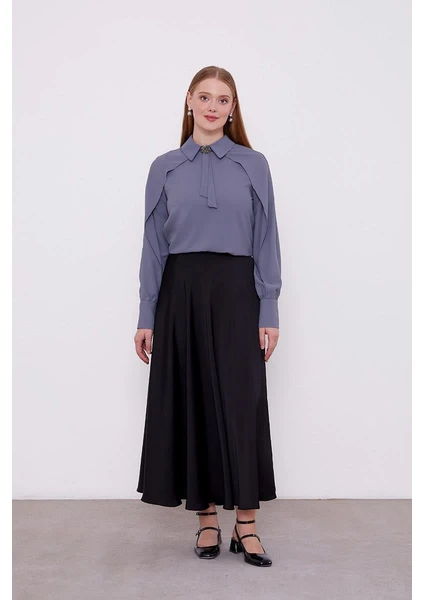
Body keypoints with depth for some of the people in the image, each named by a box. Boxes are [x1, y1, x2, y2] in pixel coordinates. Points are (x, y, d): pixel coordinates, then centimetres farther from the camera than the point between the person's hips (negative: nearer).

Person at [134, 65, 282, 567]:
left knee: (240, 404, -2)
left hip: (235, 292, -1)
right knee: (189, 404, 4)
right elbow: (154, 245, 6)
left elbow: (266, 243, 2)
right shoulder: (165, 168, 8)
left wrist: (269, 313, -5)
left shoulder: (253, 165, 6)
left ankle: (246, 526, 10)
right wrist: (146, 318, 2)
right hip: (181, 294, 2)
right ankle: (206, 520, 18)